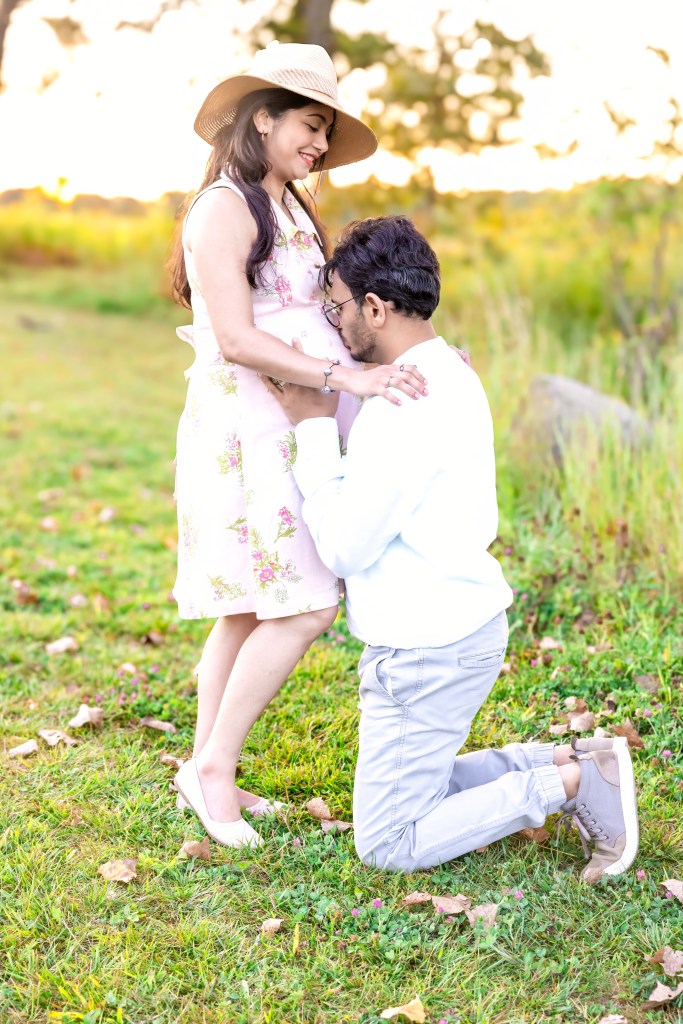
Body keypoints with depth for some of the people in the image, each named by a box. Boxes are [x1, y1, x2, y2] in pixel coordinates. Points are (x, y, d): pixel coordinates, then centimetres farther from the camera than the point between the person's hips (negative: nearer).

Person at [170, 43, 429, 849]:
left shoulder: (291, 211, 18)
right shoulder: (223, 209, -11)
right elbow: (236, 339, -20)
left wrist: (400, 351, 6)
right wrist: (350, 377, -24)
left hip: (288, 429, 9)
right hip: (243, 427, -9)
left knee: (250, 611, 11)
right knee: (304, 607, -13)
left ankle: (205, 768, 21)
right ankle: (213, 765, 0)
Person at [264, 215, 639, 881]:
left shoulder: (408, 407, -25)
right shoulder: (449, 374, 7)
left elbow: (343, 547, -20)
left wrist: (312, 428, -13)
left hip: (426, 650, -10)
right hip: (463, 624, 10)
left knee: (387, 844, 3)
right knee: (418, 789, 24)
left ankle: (572, 783, -2)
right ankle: (573, 761, 13)